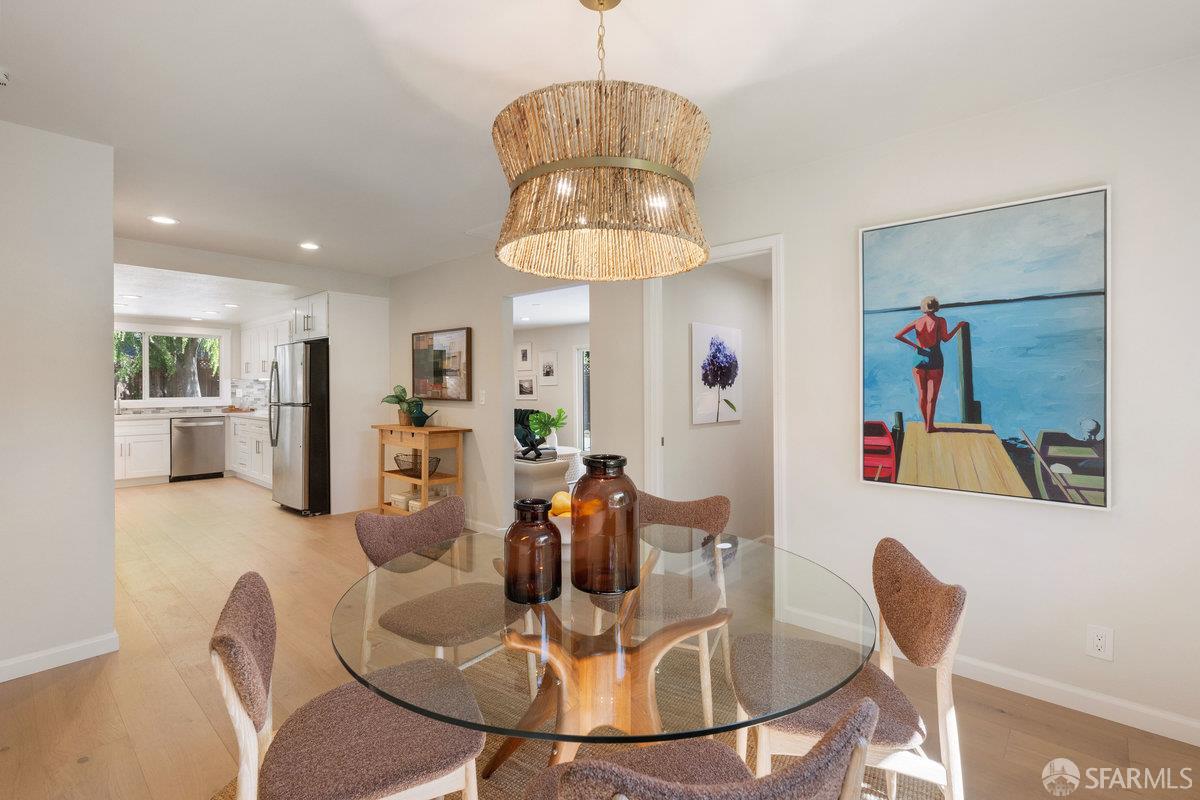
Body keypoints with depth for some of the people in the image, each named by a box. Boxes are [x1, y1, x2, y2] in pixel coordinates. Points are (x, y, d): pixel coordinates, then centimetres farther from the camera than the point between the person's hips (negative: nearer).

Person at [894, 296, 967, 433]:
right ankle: (930, 426, 6)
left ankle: (926, 423, 20)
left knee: (921, 394, 11)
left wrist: (913, 344, 7)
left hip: (919, 359, 3)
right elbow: (945, 338, -6)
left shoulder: (917, 321, 3)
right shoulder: (940, 321, -4)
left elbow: (898, 336, -4)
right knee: (932, 396, 3)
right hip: (935, 360, -3)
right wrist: (958, 327, 6)